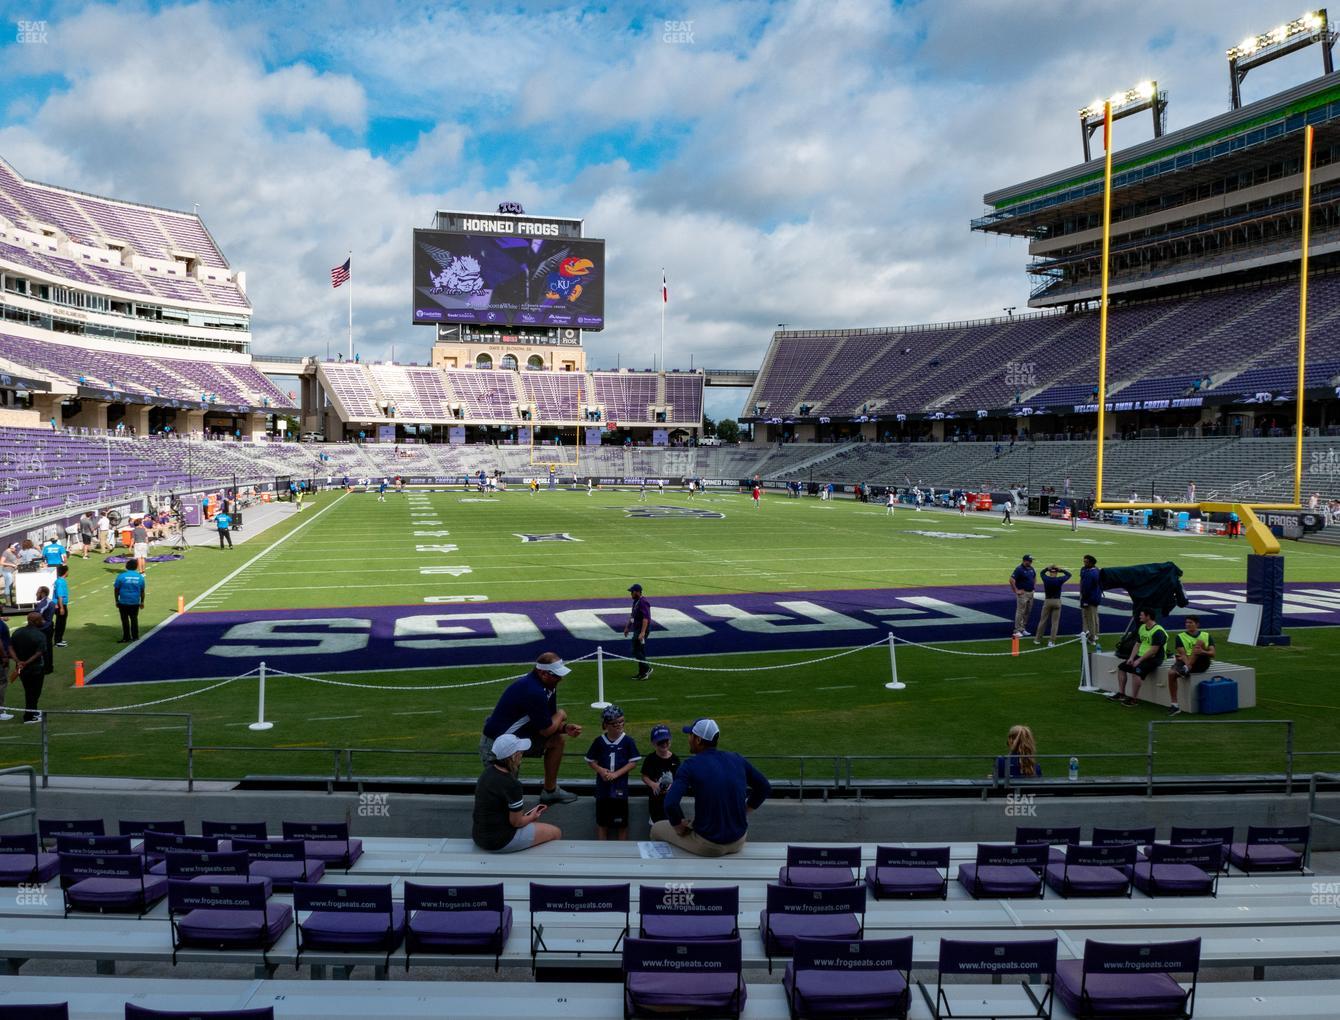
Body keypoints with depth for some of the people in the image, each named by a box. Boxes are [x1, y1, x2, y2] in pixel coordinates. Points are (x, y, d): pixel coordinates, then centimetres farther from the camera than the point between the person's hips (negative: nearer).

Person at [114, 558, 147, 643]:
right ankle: (135, 637, 19)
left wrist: (116, 601, 7)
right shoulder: (140, 577, 0)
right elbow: (142, 591, 7)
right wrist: (142, 602, 16)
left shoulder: (121, 576, -9)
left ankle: (127, 638, 7)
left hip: (123, 602, -3)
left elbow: (116, 589, -4)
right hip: (135, 602, 3)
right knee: (134, 619, 14)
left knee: (125, 620, 5)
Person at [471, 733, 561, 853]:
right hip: (499, 842, -9)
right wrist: (532, 817, 3)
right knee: (555, 832, 7)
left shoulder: (488, 771, -2)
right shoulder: (512, 785, -27)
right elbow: (516, 822, -15)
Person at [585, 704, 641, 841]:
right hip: (603, 787, 1)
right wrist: (601, 770, -13)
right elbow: (590, 761, 6)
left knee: (622, 823, 7)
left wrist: (616, 774, -15)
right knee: (602, 822, 10)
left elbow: (633, 763, -6)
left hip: (620, 788, -1)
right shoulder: (599, 741, -2)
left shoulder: (627, 741, -6)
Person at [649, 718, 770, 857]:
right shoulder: (737, 759, 0)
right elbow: (765, 788, 10)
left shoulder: (690, 766, -14)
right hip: (739, 843, 5)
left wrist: (679, 827, -6)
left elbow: (670, 804, -25)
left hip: (708, 846, -5)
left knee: (656, 829, 20)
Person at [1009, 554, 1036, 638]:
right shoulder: (1019, 569, -15)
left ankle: (1023, 629, 21)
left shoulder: (1031, 568, 10)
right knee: (1020, 612, -7)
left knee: (1028, 612, 12)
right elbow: (1011, 580, -22)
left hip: (1031, 593, 8)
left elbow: (1035, 576, 30)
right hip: (1022, 593, -8)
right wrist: (1016, 591, -18)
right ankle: (1017, 630, -4)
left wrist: (1034, 585, 18)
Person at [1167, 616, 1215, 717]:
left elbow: (1212, 653, -2)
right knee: (1171, 672, -29)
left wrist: (1203, 652, -25)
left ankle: (1186, 670, -37)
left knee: (1199, 642, -25)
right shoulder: (1181, 636, 10)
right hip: (1186, 662, 1)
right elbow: (1182, 653, -5)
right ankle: (1175, 705, -26)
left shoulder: (1206, 636, 11)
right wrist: (1187, 663, -26)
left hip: (1201, 663, -1)